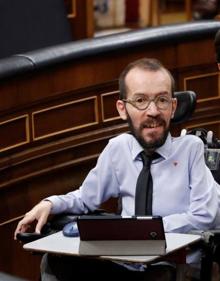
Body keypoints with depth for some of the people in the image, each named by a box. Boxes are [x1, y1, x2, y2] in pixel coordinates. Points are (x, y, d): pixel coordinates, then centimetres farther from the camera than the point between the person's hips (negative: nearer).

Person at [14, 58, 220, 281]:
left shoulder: (191, 147, -3)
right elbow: (86, 198, 20)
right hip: (123, 262, 4)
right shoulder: (117, 148, 8)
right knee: (58, 260, -20)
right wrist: (50, 204, 0)